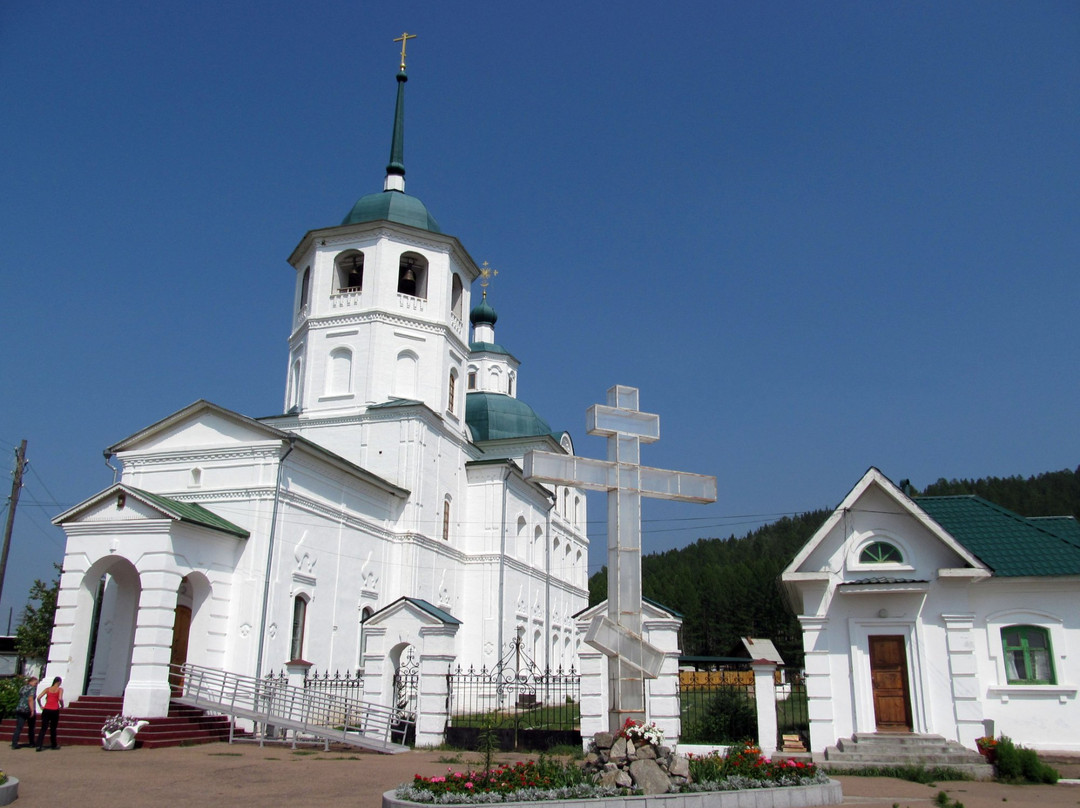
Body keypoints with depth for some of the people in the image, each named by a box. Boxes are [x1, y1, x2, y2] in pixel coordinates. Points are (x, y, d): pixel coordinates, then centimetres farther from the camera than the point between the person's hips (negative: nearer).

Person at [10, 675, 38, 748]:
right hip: (28, 710, -5)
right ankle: (31, 743, 19)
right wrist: (32, 711, -17)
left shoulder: (22, 688, 16)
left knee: (18, 728, -1)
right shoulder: (32, 688, -6)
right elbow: (30, 699, -16)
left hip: (19, 709, 5)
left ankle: (14, 744, -11)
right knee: (31, 727, 10)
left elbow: (20, 698, 20)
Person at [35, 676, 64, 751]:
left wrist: (41, 706, 11)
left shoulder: (48, 689, 10)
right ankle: (54, 745, 21)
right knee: (53, 729, 11)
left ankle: (39, 745, -12)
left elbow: (38, 698, 2)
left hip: (46, 710, 2)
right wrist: (62, 706, -1)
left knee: (43, 728, 2)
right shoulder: (60, 689, 0)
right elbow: (60, 699, -16)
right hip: (54, 711, -2)